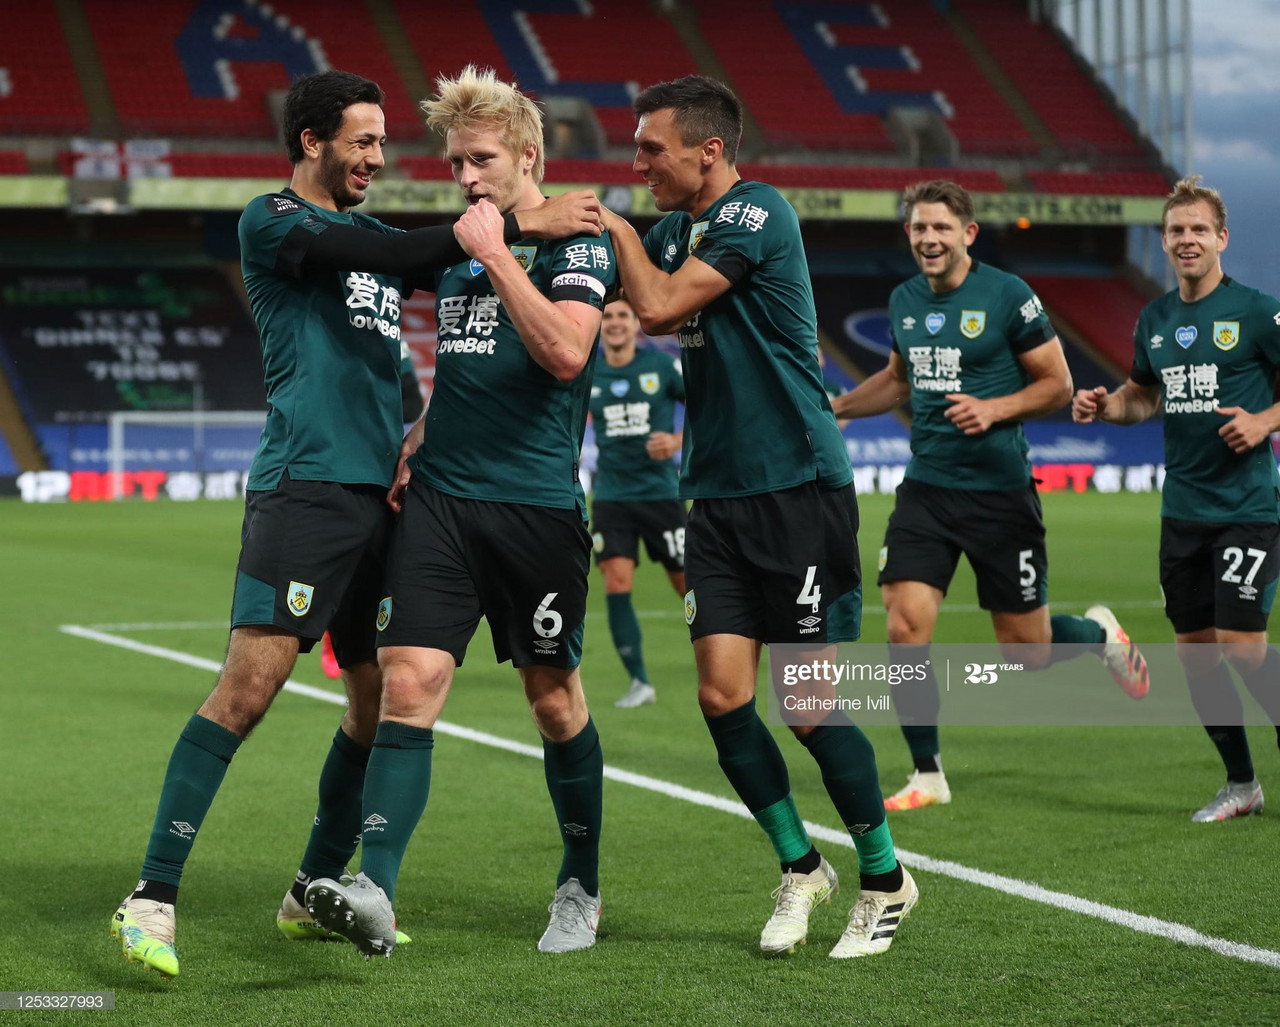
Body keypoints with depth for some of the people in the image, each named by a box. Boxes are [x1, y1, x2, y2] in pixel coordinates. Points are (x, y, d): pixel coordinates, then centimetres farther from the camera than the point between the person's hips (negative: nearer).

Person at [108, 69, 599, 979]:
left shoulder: (366, 233, 22)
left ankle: (315, 895, 20)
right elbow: (390, 255, -15)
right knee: (250, 683, -16)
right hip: (305, 487, -8)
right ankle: (153, 897, -12)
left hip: (380, 495, 8)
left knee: (382, 698, 6)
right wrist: (518, 222, -19)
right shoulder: (271, 221, -1)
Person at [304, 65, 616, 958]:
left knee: (555, 701, 7)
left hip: (538, 506, -5)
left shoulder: (576, 244, -4)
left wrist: (497, 253, -18)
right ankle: (375, 893, -18)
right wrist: (412, 447, 13)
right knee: (408, 683, -11)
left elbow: (565, 352, -21)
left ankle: (582, 888, 25)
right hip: (439, 499, 5)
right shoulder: (457, 254, 16)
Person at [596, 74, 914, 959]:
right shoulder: (677, 228, 13)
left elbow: (659, 306, -19)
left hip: (801, 490, -7)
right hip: (720, 497, 7)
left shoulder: (757, 214, -12)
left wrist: (618, 228, -2)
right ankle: (800, 866, 17)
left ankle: (885, 878, 17)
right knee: (723, 695, -2)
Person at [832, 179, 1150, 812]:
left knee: (1027, 653, 4)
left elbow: (1058, 385, -4)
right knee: (905, 628, -11)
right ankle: (927, 775, 4)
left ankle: (1099, 632, 40)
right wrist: (831, 408, 19)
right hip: (925, 490, 4)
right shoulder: (904, 301, 7)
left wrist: (995, 409, -19)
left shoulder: (1008, 295, -9)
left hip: (999, 492, -4)